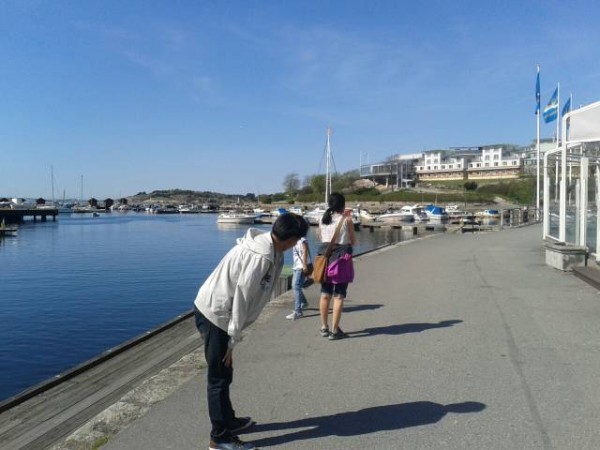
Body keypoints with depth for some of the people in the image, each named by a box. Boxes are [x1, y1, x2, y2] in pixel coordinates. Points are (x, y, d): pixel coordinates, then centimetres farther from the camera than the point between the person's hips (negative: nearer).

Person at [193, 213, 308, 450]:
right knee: (219, 377, 2)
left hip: (214, 311, 9)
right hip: (215, 315, -9)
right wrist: (234, 338, -14)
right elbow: (241, 299, -23)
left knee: (223, 374, 21)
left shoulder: (263, 245, 3)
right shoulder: (261, 257, -26)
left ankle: (228, 420, 37)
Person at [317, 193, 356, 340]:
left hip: (325, 256, 5)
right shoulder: (346, 219, -7)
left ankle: (324, 328, 23)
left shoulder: (322, 219, 4)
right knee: (339, 295, 2)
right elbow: (353, 242, 0)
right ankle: (334, 330, 3)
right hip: (341, 257, -4)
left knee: (325, 294, 13)